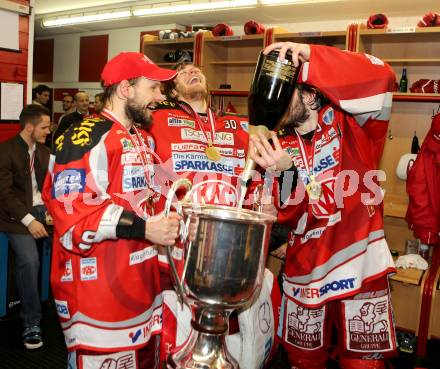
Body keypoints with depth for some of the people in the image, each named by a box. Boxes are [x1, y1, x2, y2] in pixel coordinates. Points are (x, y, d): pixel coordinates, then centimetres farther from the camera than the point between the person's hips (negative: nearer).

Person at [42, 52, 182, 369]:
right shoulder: (86, 138, -16)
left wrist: (169, 215, 13)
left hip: (142, 282, 9)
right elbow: (71, 214, -24)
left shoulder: (144, 140, 14)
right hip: (99, 290, -9)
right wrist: (142, 228, -26)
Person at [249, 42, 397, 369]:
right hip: (306, 273, 4)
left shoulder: (346, 123, -4)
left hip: (361, 267, -3)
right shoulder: (279, 147, 4)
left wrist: (308, 54, -24)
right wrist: (284, 172, -24)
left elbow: (380, 80, -24)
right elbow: (288, 217, -5)